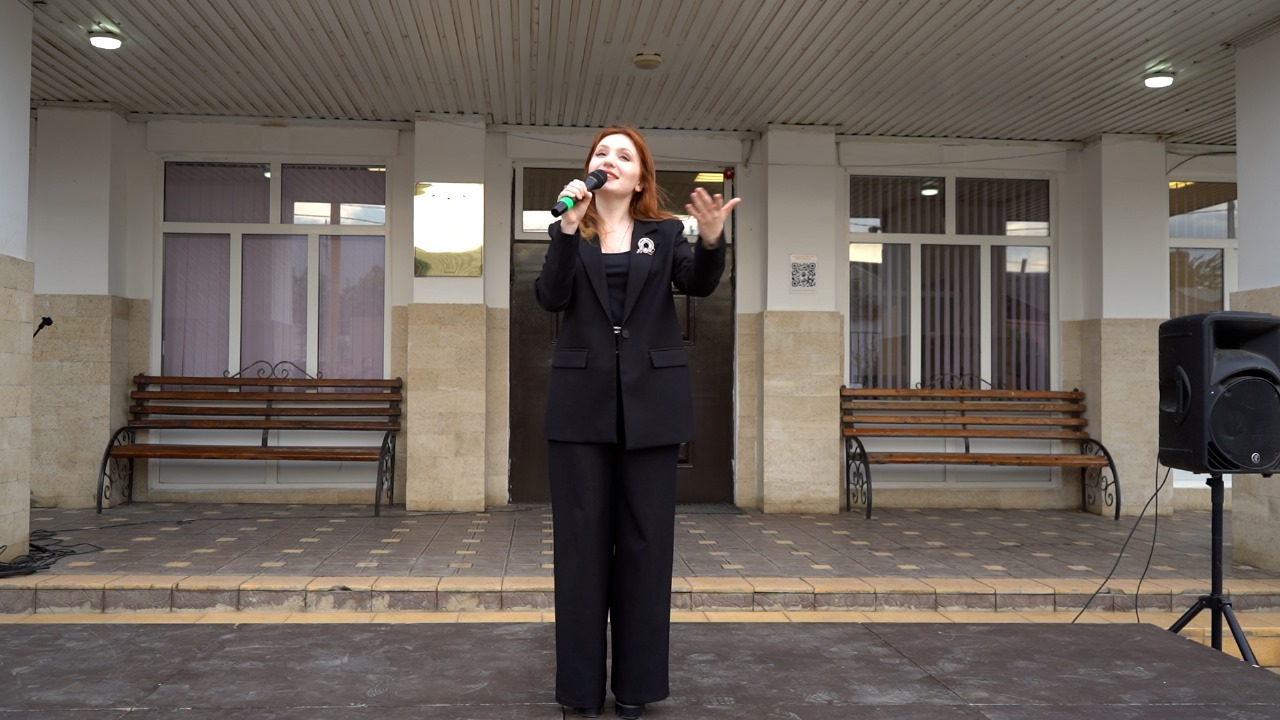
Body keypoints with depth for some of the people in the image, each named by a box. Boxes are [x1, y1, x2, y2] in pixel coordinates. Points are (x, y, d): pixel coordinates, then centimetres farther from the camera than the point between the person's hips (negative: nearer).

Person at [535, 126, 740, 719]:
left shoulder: (666, 233, 9)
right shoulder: (568, 233, 9)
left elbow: (699, 283, -9)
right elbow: (550, 297, -7)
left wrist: (712, 241, -29)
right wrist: (569, 228, -19)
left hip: (650, 404, 0)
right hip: (582, 403, 0)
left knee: (646, 539, 4)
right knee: (582, 541, 2)